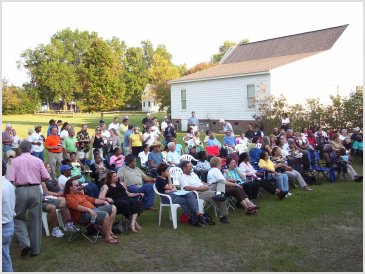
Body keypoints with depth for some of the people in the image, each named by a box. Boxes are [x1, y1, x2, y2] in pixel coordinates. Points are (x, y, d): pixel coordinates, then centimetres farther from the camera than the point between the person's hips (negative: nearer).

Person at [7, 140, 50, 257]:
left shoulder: (15, 161, 1)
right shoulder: (38, 160, 4)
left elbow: (11, 180, -8)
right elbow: (46, 177, -1)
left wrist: (18, 182, 12)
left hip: (20, 190, -1)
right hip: (35, 190, 1)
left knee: (18, 218, 16)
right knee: (36, 220, 10)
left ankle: (25, 243, -2)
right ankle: (36, 249, 16)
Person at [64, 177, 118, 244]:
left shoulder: (80, 193, 25)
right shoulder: (69, 197, -4)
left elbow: (92, 200, 26)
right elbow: (76, 206, -21)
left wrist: (103, 201, 13)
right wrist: (89, 209, -34)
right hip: (83, 215, -10)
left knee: (113, 208, 2)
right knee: (105, 215, -30)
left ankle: (109, 231, 1)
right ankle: (107, 237, -13)